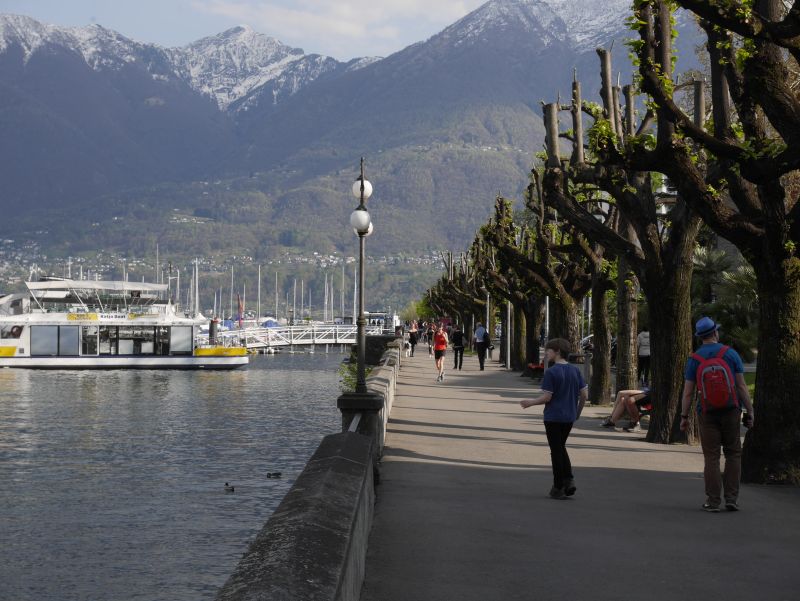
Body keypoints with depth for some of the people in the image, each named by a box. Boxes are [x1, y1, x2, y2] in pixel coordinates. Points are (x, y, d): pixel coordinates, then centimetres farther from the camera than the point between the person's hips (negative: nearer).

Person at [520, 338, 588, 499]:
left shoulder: (551, 372, -15)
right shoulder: (575, 371, 3)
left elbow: (546, 397, -17)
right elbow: (584, 395, 4)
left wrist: (530, 403, -1)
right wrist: (578, 412, 18)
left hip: (553, 417, -6)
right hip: (569, 417, 6)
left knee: (556, 451, 4)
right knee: (561, 447, 22)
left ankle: (558, 488, 9)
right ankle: (569, 480, 9)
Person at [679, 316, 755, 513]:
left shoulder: (694, 359, -3)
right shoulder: (730, 354, -4)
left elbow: (687, 392, -4)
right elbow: (742, 386, -4)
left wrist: (684, 417, 4)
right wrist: (750, 412, 2)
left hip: (707, 414, 0)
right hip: (731, 411, 0)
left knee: (711, 457, 4)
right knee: (733, 454, 9)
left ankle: (713, 501, 2)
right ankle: (731, 498, 3)